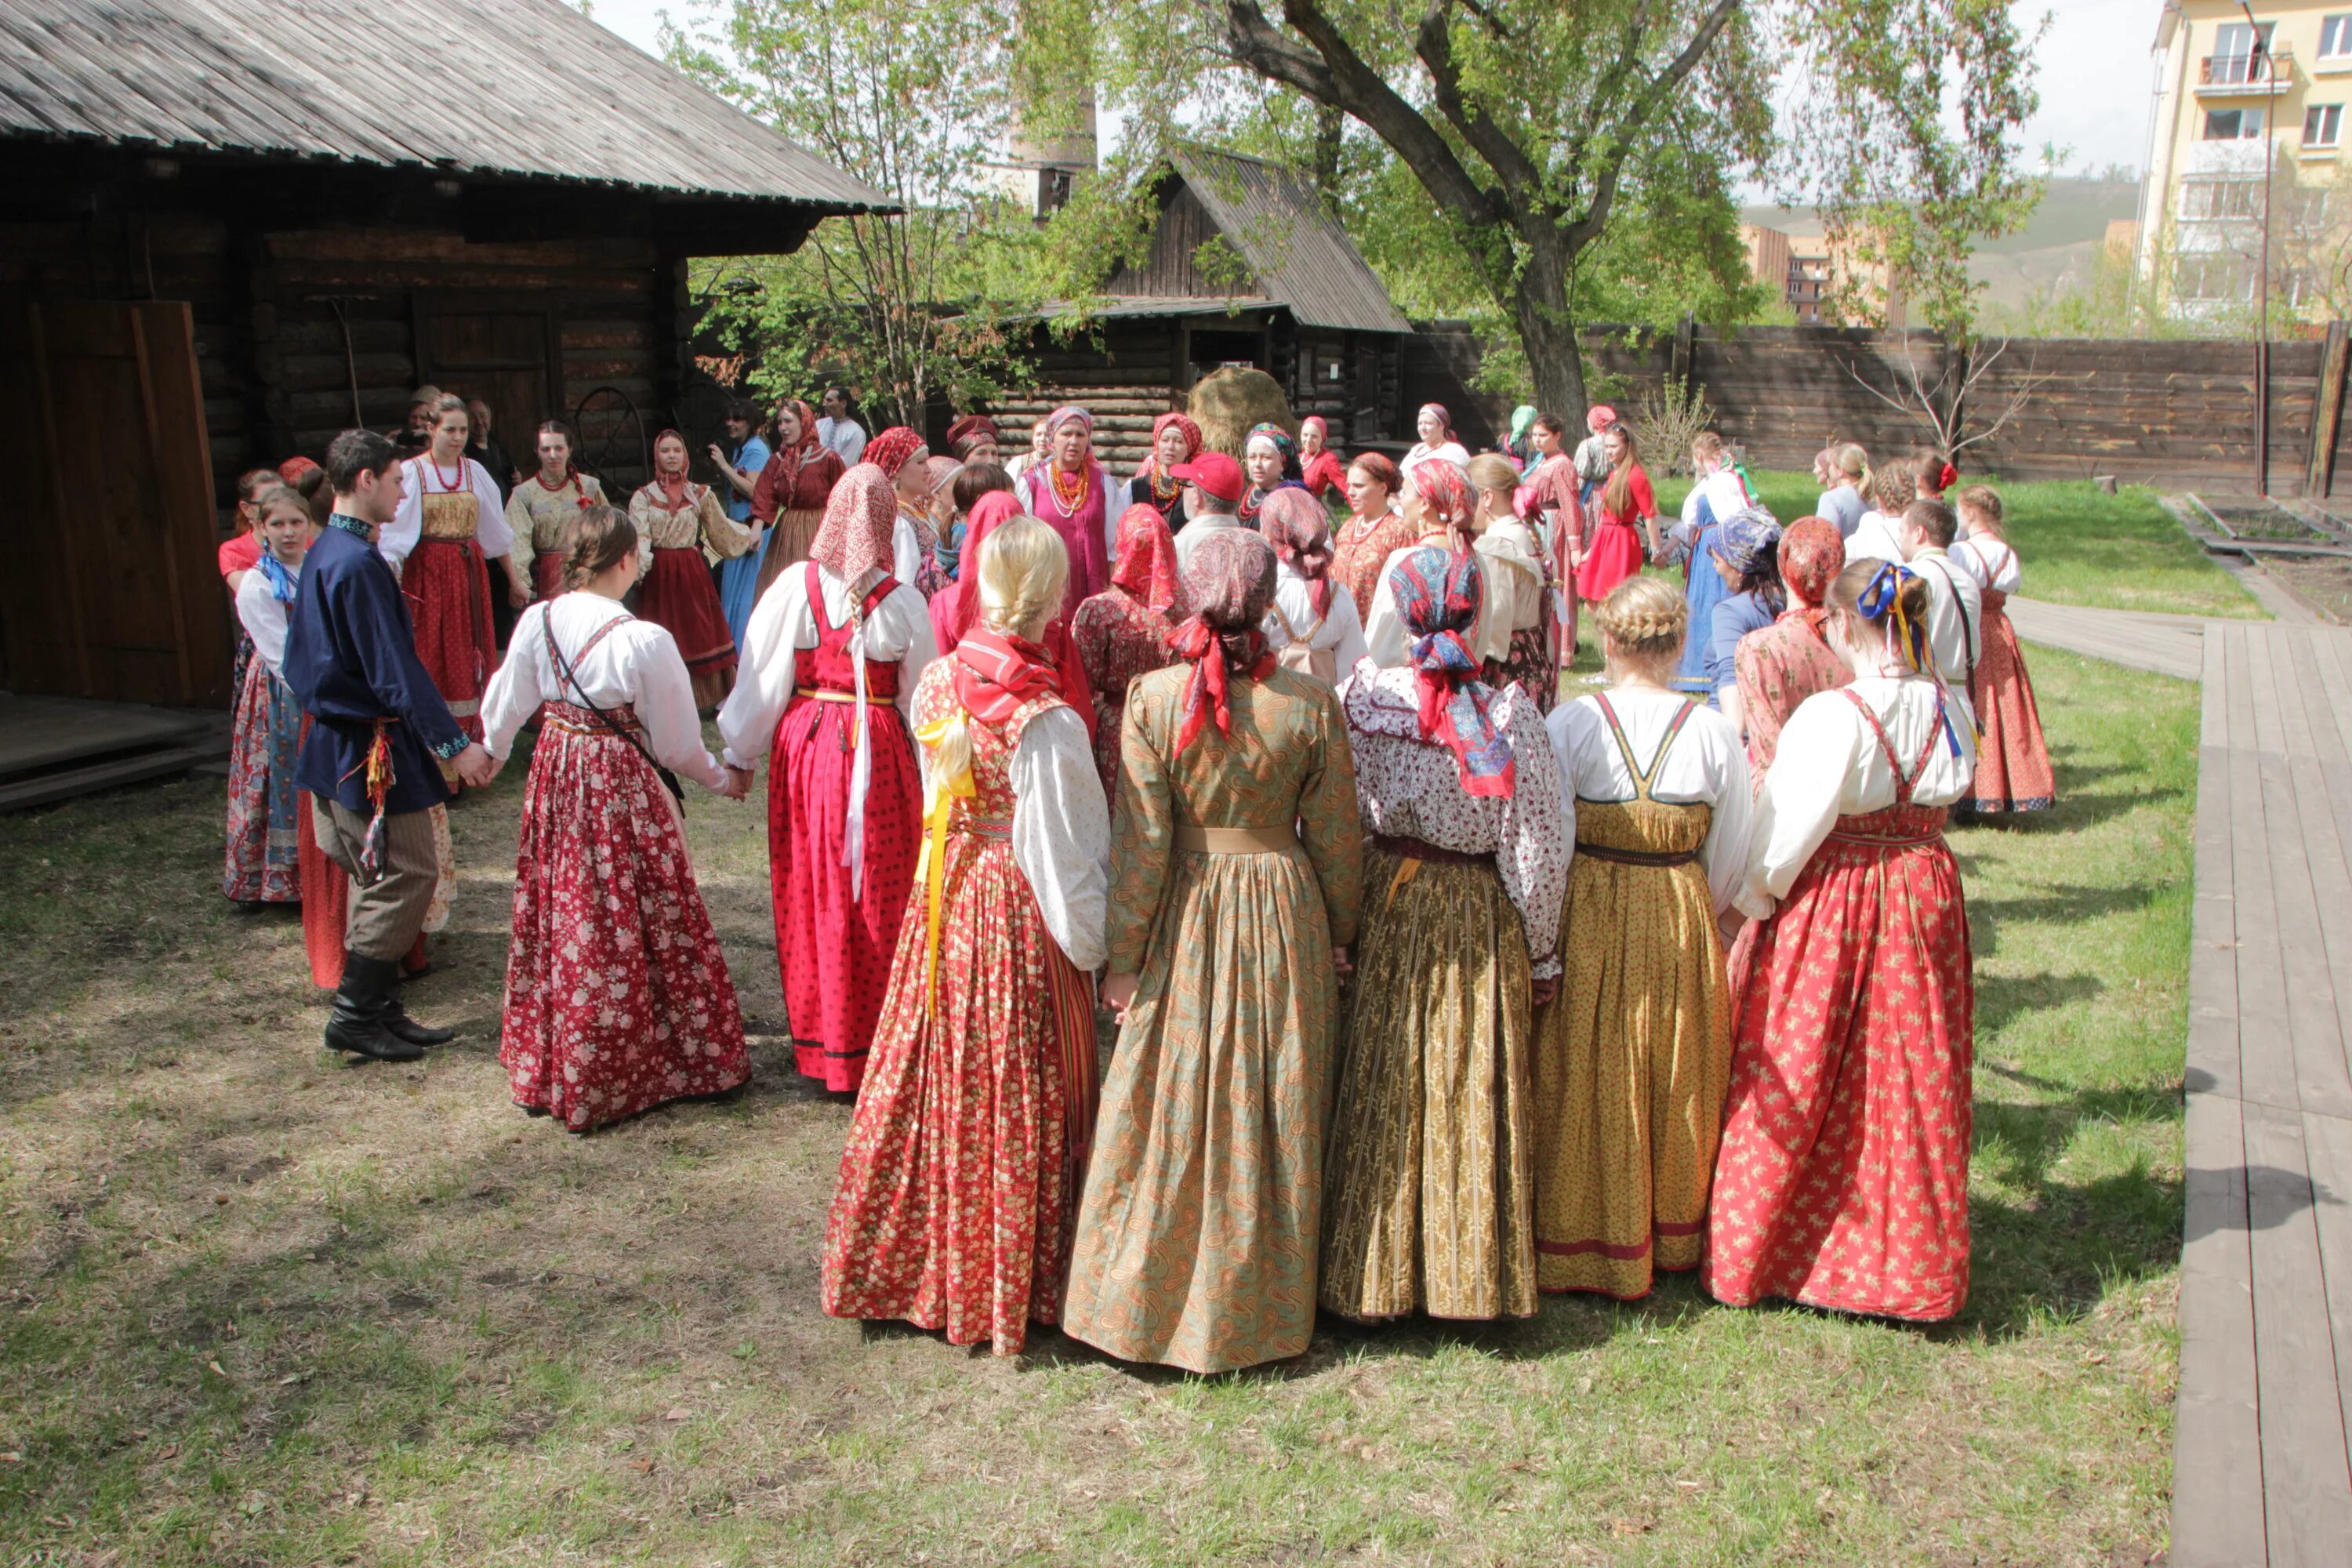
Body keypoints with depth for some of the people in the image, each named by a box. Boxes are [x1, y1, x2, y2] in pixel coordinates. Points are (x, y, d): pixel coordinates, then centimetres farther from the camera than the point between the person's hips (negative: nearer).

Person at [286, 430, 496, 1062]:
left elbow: (300, 661, 21)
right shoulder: (360, 563, -20)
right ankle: (356, 1015, 4)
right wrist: (455, 744, -22)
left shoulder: (322, 554, 12)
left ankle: (379, 1011, 21)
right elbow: (396, 670, -24)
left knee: (380, 880, 15)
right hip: (373, 749, -10)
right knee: (407, 874, -3)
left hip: (335, 742, 10)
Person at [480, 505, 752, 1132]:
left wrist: (489, 752, 30)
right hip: (622, 791, -5)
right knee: (635, 931, 6)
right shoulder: (645, 641, -18)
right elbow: (677, 745, -9)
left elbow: (502, 713, 9)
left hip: (555, 785, 5)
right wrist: (725, 780, 9)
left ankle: (546, 1069, 31)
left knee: (562, 924, 17)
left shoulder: (538, 622, -4)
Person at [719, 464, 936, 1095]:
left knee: (812, 893, 11)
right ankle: (874, 1042, 14)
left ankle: (821, 1039, 22)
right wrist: (925, 775, 13)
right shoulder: (902, 602, -6)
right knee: (878, 897, 6)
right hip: (879, 756, -1)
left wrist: (742, 753, 12)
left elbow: (763, 677, 0)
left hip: (806, 745, 1)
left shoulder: (795, 586, -6)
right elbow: (919, 697, 2)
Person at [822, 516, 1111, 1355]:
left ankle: (912, 1264, 38)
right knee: (1018, 1099, 10)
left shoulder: (937, 685, -6)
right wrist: (1092, 948, -6)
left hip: (943, 907, 6)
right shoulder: (1046, 722, -24)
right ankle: (1008, 1287, 28)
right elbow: (1064, 858, -18)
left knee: (937, 1081, 20)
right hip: (1020, 919, -6)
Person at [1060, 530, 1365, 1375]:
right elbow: (1335, 840, -1)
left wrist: (1122, 957, -2)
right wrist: (1339, 934, 14)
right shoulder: (1312, 704, -9)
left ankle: (1150, 1303, 25)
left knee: (1168, 1112, 12)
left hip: (1184, 923, -1)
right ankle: (1261, 1305, 32)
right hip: (1285, 919, 1)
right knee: (1272, 1113, 15)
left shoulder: (1152, 697, -13)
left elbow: (1141, 845, -11)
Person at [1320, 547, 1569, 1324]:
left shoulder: (1357, 696, -11)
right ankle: (1470, 1273, 27)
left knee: (1375, 1094, 14)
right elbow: (1538, 852, -12)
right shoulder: (1511, 714, -16)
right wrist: (1543, 953, 1)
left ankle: (1369, 1275, 28)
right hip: (1478, 928, -2)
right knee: (1471, 1094, 12)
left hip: (1379, 912, 2)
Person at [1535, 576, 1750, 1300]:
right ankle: (1672, 1236, 35)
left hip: (1587, 917, -2)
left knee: (1586, 1076, 11)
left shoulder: (1571, 722, -12)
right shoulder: (1713, 732, -6)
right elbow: (1732, 854, 2)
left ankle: (1580, 1243, 24)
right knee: (1674, 1072, 18)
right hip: (1683, 923, 2)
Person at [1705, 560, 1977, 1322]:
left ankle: (1778, 1250, 24)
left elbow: (1789, 828, -17)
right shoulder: (1949, 709, -3)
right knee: (1912, 1083, 16)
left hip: (1831, 902, -5)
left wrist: (1754, 904, -4)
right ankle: (1911, 1258, 30)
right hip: (1925, 896, 6)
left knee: (1796, 1081, 10)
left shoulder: (1833, 716, -21)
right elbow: (1946, 797, 9)